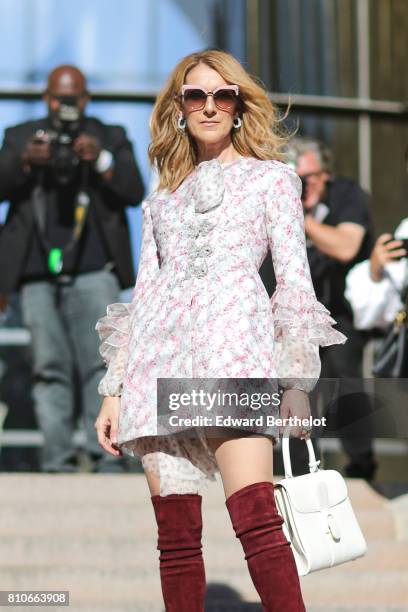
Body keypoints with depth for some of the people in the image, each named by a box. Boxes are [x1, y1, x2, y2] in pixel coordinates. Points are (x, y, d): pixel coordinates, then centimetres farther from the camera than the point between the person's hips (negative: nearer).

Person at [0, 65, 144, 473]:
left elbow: (134, 192, 4)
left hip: (93, 271, -1)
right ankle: (57, 463, 0)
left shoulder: (111, 138, 15)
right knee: (50, 369, -1)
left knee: (100, 365, -10)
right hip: (38, 273, 1)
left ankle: (107, 458, -11)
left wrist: (102, 161, -13)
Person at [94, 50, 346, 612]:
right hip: (161, 354, 4)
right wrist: (114, 391, 13)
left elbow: (296, 280, 7)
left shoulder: (270, 179, 14)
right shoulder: (162, 200, 24)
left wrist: (298, 381, -2)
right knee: (175, 533, -4)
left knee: (254, 518, -19)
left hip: (234, 343, -4)